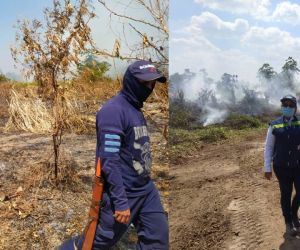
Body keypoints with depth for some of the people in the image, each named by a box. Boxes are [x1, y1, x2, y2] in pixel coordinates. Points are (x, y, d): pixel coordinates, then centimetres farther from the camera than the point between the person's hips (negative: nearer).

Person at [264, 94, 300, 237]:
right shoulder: (274, 125, -3)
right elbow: (268, 147, 1)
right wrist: (267, 168, -2)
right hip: (281, 166, -1)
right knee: (286, 194, 8)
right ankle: (288, 223, 26)